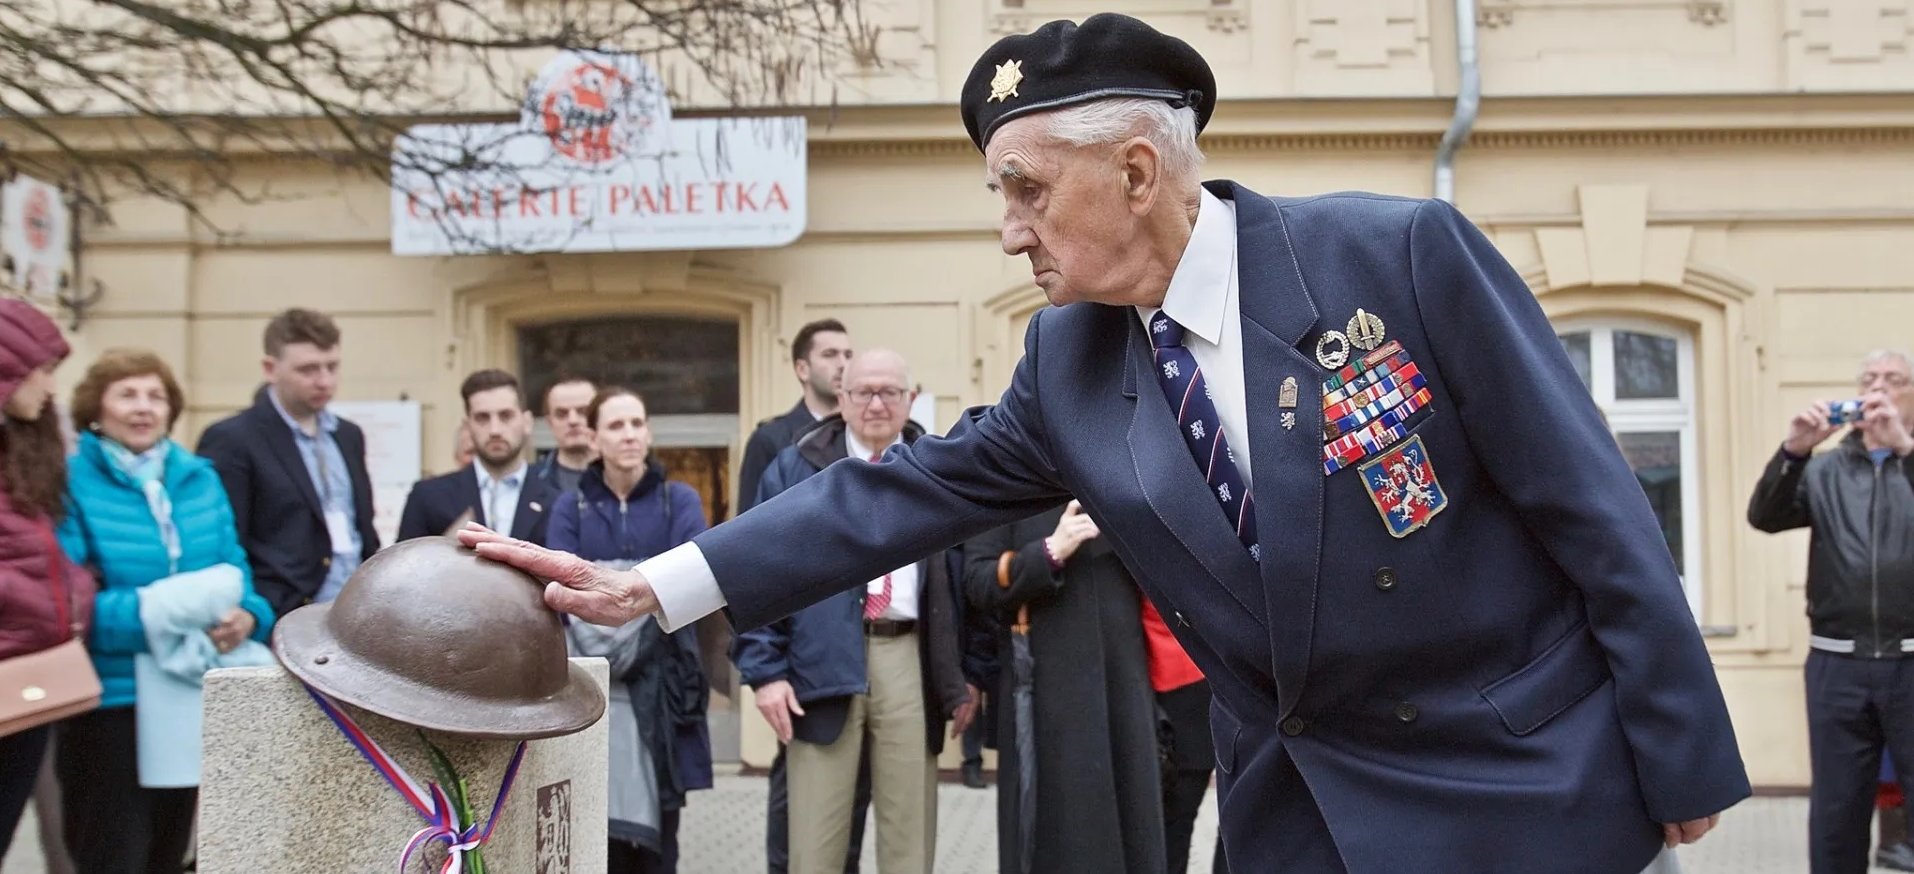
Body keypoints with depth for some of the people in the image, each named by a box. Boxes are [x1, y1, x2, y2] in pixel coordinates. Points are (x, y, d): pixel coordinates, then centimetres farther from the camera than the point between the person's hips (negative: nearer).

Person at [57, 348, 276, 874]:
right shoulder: (71, 482, -9)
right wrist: (154, 612, -24)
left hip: (190, 695, 6)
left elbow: (235, 571, 8)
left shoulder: (200, 479, 8)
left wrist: (248, 617, -14)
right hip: (109, 697, -5)